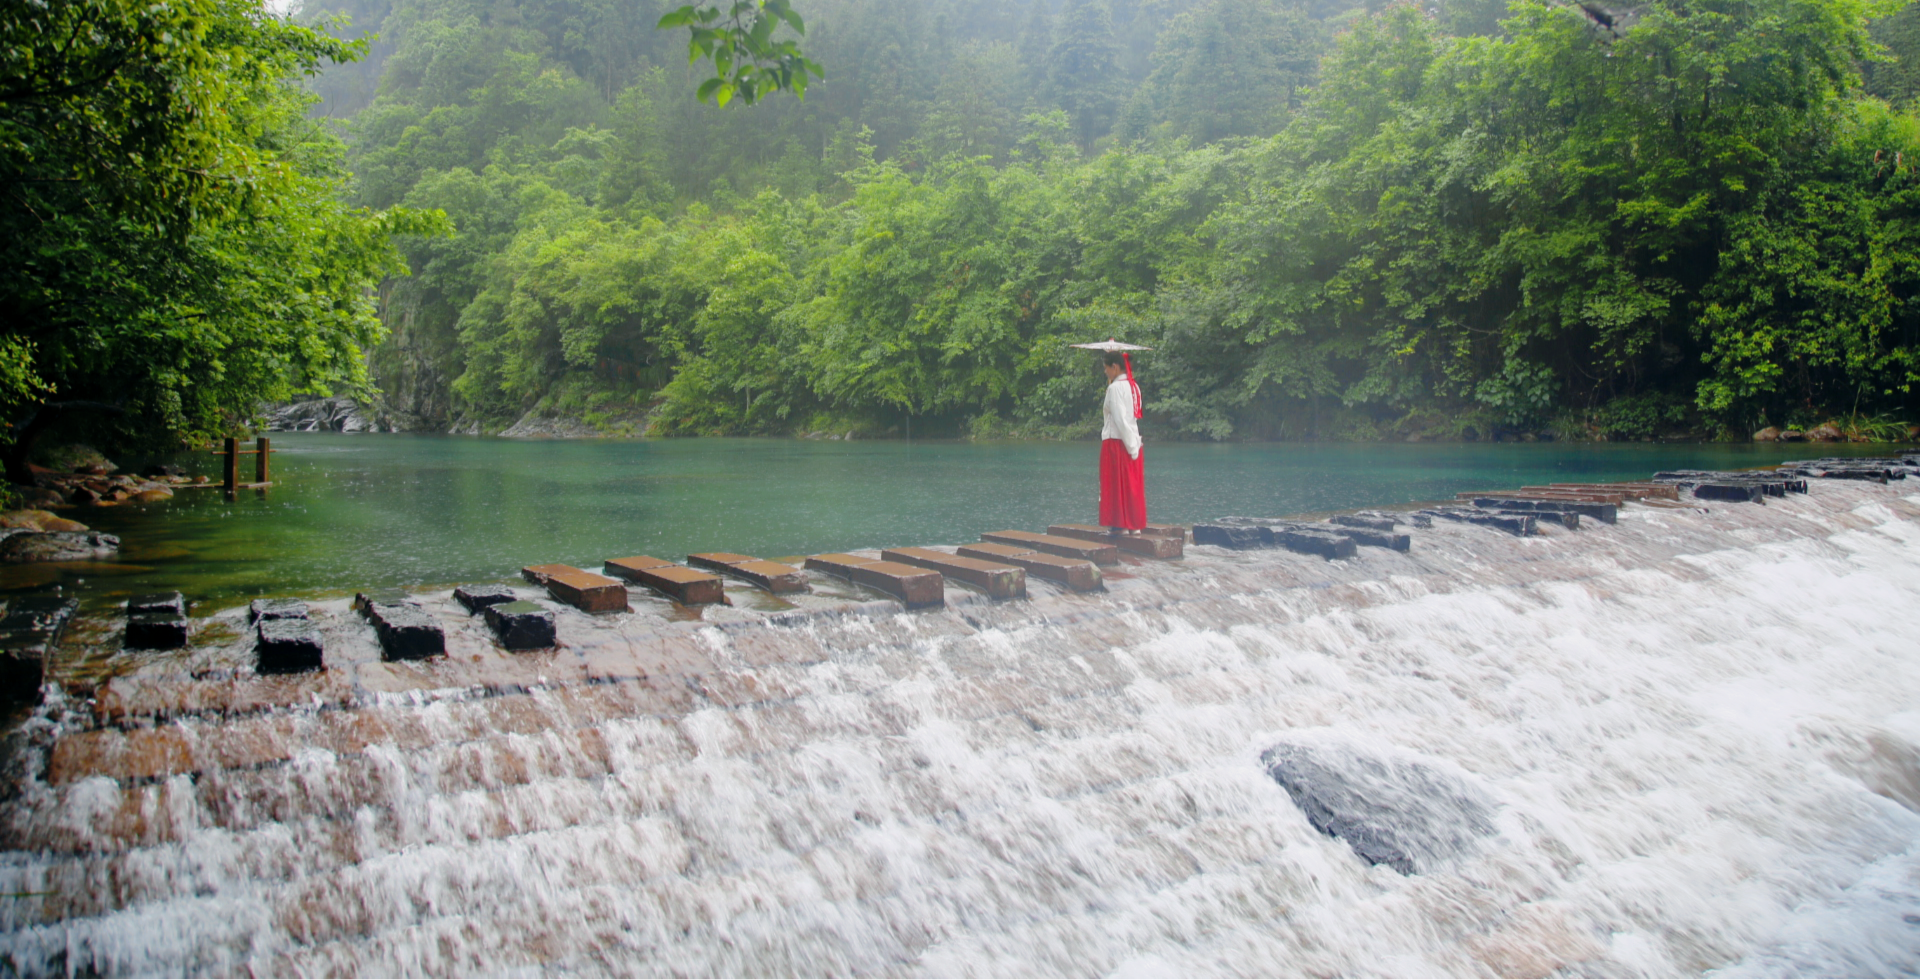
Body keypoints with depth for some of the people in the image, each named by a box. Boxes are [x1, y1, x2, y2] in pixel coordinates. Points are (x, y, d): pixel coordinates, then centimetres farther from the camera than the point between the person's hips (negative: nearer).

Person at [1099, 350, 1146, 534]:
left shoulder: (1115, 388, -13)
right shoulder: (1134, 386, 11)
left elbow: (1120, 419, -18)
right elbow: (1133, 417, 10)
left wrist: (1131, 446, -16)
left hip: (1116, 441, -8)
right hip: (1133, 440, 8)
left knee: (1117, 484, -1)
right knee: (1133, 484, 10)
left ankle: (1121, 525, 1)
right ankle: (1135, 524, 14)